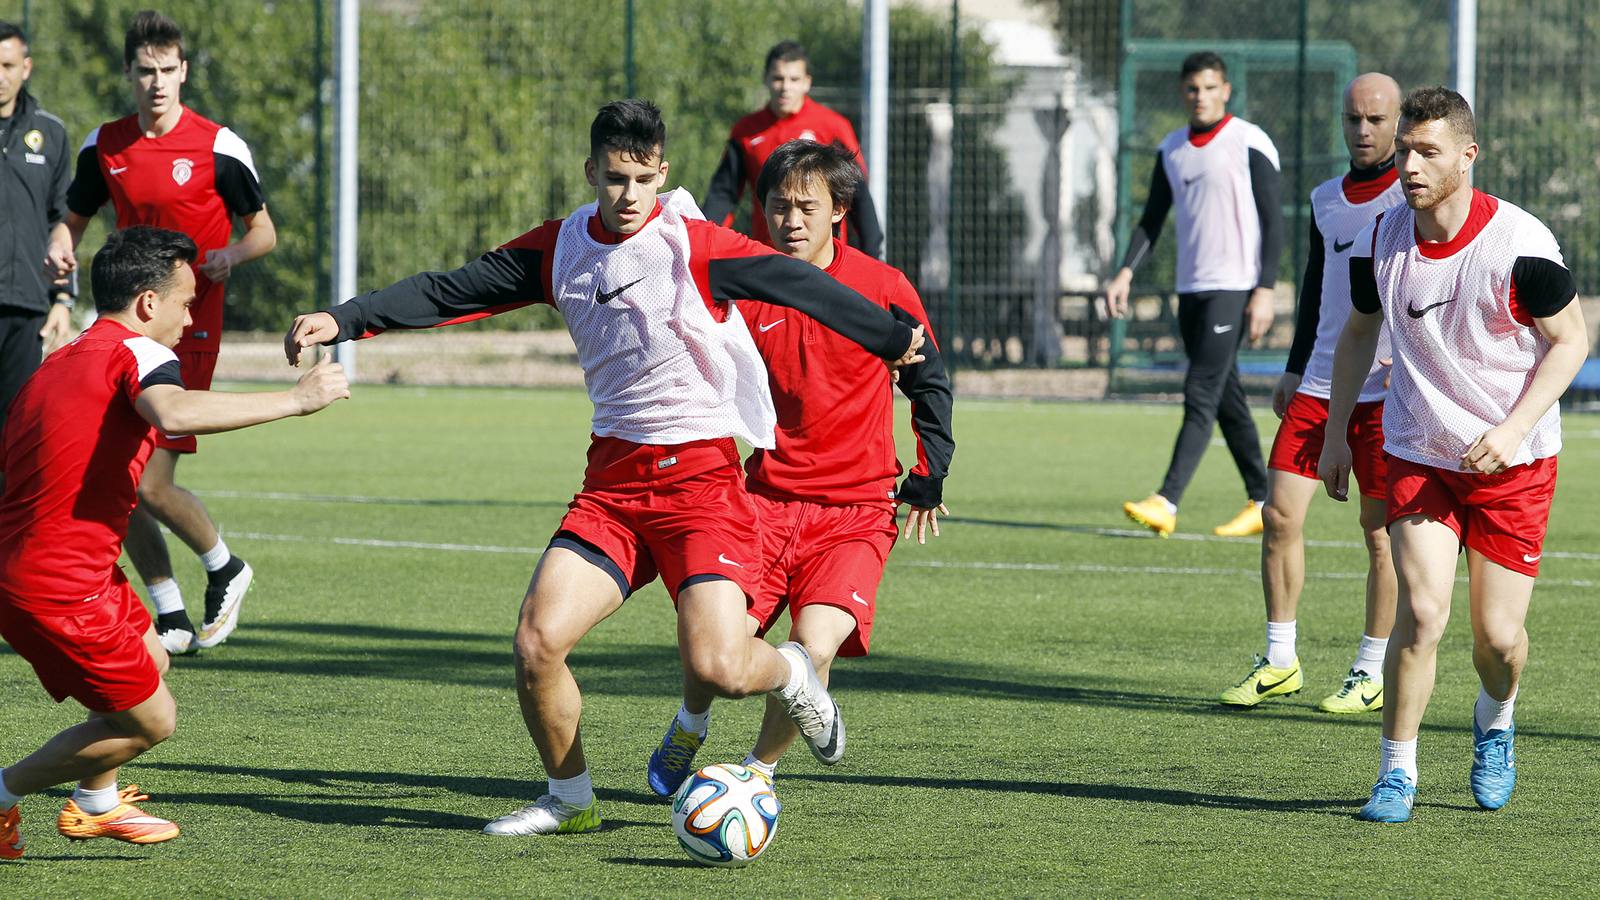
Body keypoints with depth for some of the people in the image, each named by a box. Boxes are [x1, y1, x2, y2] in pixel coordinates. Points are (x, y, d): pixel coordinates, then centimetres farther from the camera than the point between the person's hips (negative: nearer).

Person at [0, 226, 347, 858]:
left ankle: (94, 805, 42)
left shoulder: (55, 366, 16)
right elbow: (174, 414, -35)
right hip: (62, 588, -9)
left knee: (150, 659, 28)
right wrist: (297, 399, -31)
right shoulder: (136, 352, -13)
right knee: (149, 722, 4)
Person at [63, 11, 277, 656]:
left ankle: (224, 570, 18)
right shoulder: (103, 147, 6)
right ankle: (172, 621, 14)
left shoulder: (218, 148, -8)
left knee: (150, 486, -11)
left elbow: (264, 230, 0)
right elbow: (74, 220, 20)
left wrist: (232, 254, -22)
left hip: (190, 334, -5)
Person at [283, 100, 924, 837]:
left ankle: (790, 673, 19)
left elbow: (795, 283, -11)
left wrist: (890, 339, -16)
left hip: (701, 471, -4)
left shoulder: (690, 243, -8)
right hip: (613, 476, 4)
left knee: (716, 668, -18)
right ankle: (569, 798, 12)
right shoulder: (561, 248, 6)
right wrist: (344, 321, 0)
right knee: (538, 640, -11)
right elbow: (450, 292, 7)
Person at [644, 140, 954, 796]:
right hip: (768, 494, 2)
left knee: (813, 647, -22)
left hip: (857, 508, -2)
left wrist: (927, 479, 7)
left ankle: (760, 766, 5)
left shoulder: (882, 288, -4)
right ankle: (690, 727, 25)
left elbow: (929, 383, 9)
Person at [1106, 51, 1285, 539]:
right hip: (1191, 289, 7)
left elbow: (1273, 222, -7)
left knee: (1201, 396, -14)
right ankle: (1262, 503, 17)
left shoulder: (1249, 143, -6)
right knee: (1225, 400, 9)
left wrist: (1265, 291, -14)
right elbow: (1152, 219, 17)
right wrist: (1125, 272, 3)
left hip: (1233, 287, -7)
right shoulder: (1171, 149, 13)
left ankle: (1166, 503, -21)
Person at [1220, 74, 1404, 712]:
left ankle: (1371, 674, 9)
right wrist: (1295, 369, 19)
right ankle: (1279, 663, 9)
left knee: (1381, 530, -1)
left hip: (1387, 393, -5)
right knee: (1280, 514, -1)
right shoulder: (1326, 199, 14)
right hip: (1319, 386, 5)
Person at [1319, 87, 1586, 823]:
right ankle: (1396, 774, -1)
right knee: (1421, 612, -14)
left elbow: (1571, 340, -8)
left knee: (1499, 635, 1)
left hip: (1513, 460, -2)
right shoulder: (1379, 243, -6)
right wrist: (1336, 434, 10)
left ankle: (1495, 722, 35)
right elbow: (1358, 333, 13)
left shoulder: (1520, 245, -18)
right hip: (1418, 453, 2)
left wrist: (1513, 428, -19)